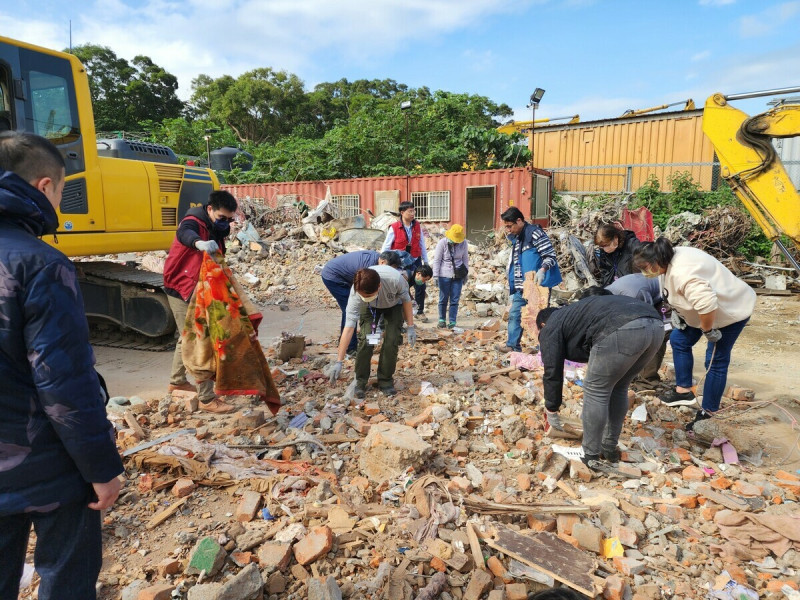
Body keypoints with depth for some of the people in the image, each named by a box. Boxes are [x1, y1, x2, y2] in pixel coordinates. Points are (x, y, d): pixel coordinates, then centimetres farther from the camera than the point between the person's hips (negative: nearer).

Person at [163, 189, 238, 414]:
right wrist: (199, 242, -67)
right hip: (182, 291, -9)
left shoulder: (216, 228, 5)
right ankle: (207, 399, -4)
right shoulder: (194, 222, -23)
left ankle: (176, 381, 41)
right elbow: (184, 233, -47)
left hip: (198, 290, 9)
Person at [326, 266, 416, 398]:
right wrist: (339, 361, -35)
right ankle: (360, 382, 1)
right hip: (370, 307, 0)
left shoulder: (395, 279, -43)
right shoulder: (356, 292, -39)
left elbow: (406, 299, -20)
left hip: (393, 304, 0)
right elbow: (349, 327, -36)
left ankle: (385, 381, 5)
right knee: (365, 340, -17)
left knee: (392, 341, -15)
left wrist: (411, 327, -15)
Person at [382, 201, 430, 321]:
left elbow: (422, 244, 9)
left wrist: (425, 261, 11)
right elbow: (386, 247, -6)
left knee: (420, 286, 1)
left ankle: (420, 311, 20)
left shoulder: (417, 226, 2)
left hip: (415, 261, 3)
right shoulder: (394, 228, -10)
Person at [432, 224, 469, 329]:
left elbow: (465, 258, 11)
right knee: (443, 298, 4)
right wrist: (436, 275, -8)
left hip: (458, 275, 2)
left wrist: (466, 273, 12)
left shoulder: (463, 243, -1)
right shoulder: (442, 243, -8)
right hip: (444, 275, -2)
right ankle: (442, 320, 18)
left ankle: (452, 321, 10)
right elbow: (437, 260, -5)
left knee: (455, 299, 2)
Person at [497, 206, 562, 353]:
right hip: (520, 288, 9)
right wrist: (512, 286, 20)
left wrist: (542, 270, -32)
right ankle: (512, 346, 16)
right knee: (514, 315, 9)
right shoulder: (515, 238, 16)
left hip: (536, 286, -9)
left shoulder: (535, 233, -11)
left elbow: (550, 255, -14)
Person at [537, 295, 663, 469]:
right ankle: (609, 449, 33)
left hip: (622, 330, -9)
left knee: (596, 392, 7)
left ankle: (590, 457, 17)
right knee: (618, 388, 24)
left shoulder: (551, 328, 19)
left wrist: (551, 411, 29)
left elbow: (553, 372, 15)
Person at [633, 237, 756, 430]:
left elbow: (707, 303, -44)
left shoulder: (681, 273, -37)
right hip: (712, 306, 10)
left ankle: (708, 414, 7)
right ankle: (684, 390, 21)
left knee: (716, 360, -4)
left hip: (732, 308, -10)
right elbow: (681, 294, 11)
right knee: (679, 339, 11)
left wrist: (708, 330, -28)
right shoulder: (672, 258, -6)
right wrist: (677, 312, 2)